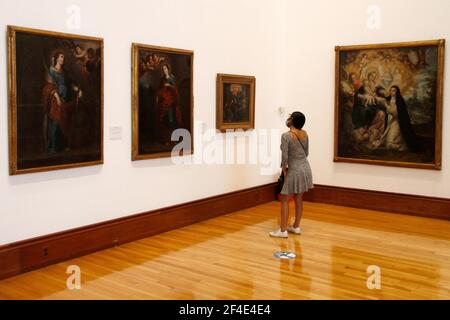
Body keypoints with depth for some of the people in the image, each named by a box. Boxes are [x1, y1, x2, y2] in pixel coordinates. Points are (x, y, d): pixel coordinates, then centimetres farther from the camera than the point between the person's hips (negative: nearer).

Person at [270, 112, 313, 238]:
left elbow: (284, 156, -19)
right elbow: (306, 153, 13)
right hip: (305, 168, 7)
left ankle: (283, 230, 3)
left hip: (294, 170, -7)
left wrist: (284, 170, -4)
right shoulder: (304, 134, 4)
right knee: (299, 200, 15)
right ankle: (296, 227, 24)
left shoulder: (286, 136, -18)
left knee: (285, 200, 2)